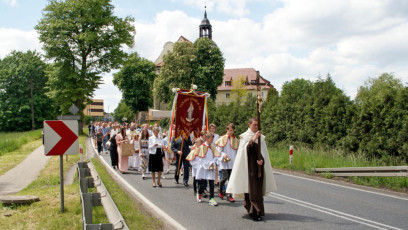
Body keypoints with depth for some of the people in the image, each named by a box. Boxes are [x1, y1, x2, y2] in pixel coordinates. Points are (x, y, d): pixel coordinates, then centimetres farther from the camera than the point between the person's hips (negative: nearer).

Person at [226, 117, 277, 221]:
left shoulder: (261, 137, 11)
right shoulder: (244, 136, 3)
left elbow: (264, 151, 6)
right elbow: (246, 148, -14)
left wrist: (262, 160, -13)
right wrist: (253, 139, -25)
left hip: (259, 165, 3)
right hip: (249, 166, -3)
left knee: (258, 187, 0)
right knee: (250, 188, -7)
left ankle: (254, 210, 10)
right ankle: (254, 212, -5)